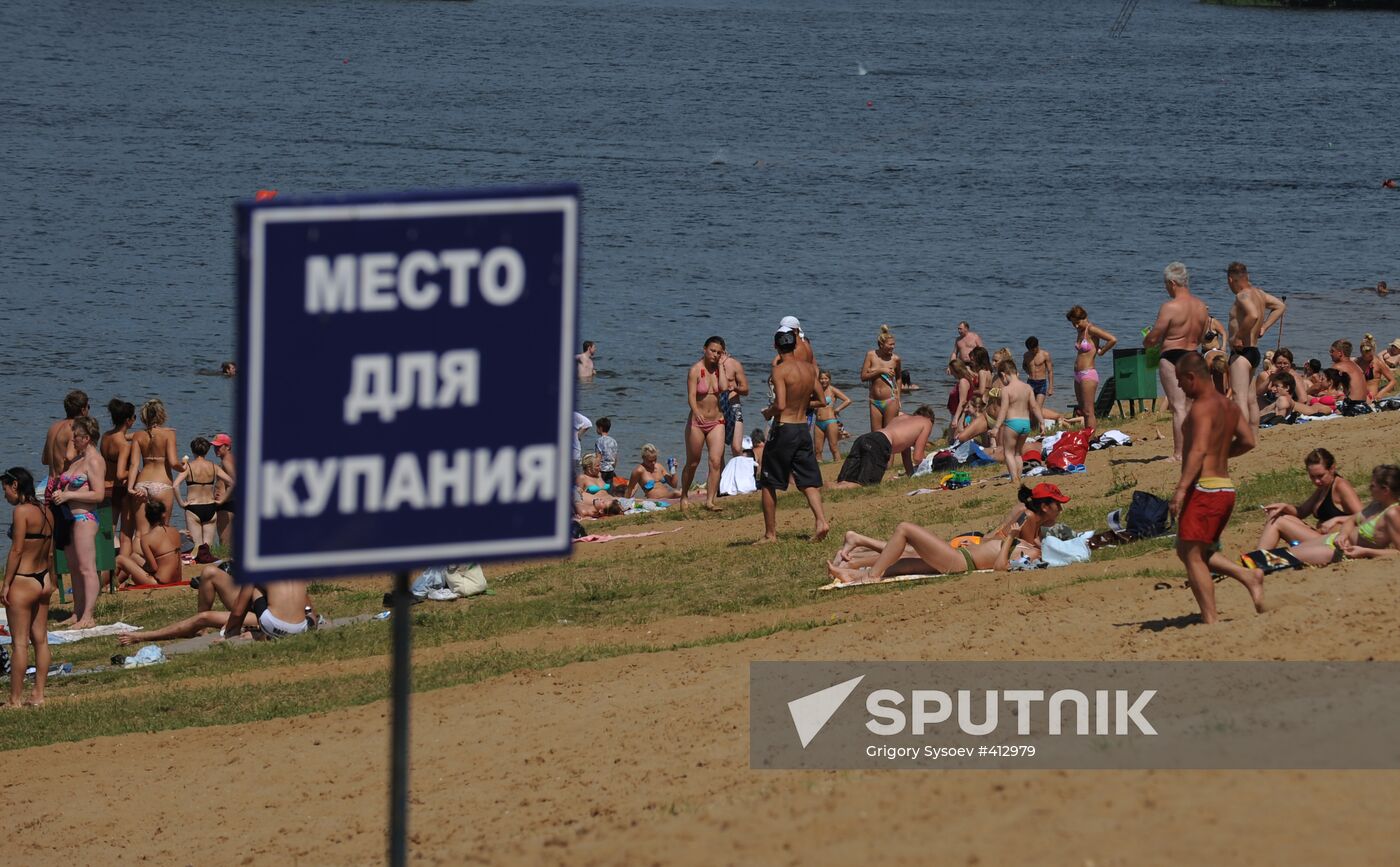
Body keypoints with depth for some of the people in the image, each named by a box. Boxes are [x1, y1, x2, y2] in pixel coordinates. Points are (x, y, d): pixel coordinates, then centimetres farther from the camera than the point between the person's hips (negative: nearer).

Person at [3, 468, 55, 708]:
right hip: (43, 580, 8)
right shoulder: (45, 512, 8)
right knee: (40, 640, 12)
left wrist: (6, 584, -13)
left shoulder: (21, 512, -16)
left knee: (19, 643, -3)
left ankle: (15, 699, 0)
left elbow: (16, 551, -18)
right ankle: (38, 695, 16)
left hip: (22, 581, -8)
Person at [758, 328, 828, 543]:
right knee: (809, 481, 10)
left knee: (768, 484, 6)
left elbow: (780, 405, -23)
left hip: (784, 427, -6)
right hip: (803, 427, 6)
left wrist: (770, 410, -3)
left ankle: (770, 533, 8)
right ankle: (820, 520, -10)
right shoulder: (810, 368, 4)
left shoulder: (780, 370, -15)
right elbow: (820, 398, 11)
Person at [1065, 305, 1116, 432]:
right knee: (1083, 411, 11)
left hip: (1088, 374, -9)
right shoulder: (1080, 331, 13)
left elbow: (1113, 340, -21)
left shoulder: (1091, 329, -12)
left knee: (1088, 412, -10)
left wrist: (1100, 351, -9)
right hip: (1078, 375, 9)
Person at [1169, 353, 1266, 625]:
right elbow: (1247, 440, 15)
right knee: (1193, 550, 19)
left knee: (1191, 555, -6)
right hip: (1226, 487, 10)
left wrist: (1181, 489, -29)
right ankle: (1248, 576, 7)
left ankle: (1210, 620, -11)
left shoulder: (1202, 407, -13)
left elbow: (1198, 449, -24)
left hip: (1204, 487, -10)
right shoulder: (1228, 406, 14)